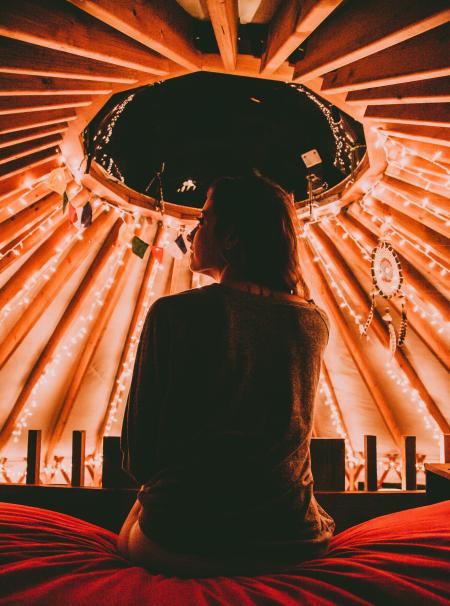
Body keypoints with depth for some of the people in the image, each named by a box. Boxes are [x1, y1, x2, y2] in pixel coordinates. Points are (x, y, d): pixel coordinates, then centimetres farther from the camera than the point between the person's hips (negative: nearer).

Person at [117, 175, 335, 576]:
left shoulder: (173, 313, -14)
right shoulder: (315, 322, 0)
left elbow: (139, 443, -6)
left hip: (182, 540, -3)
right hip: (293, 540, 4)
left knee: (131, 536, 33)